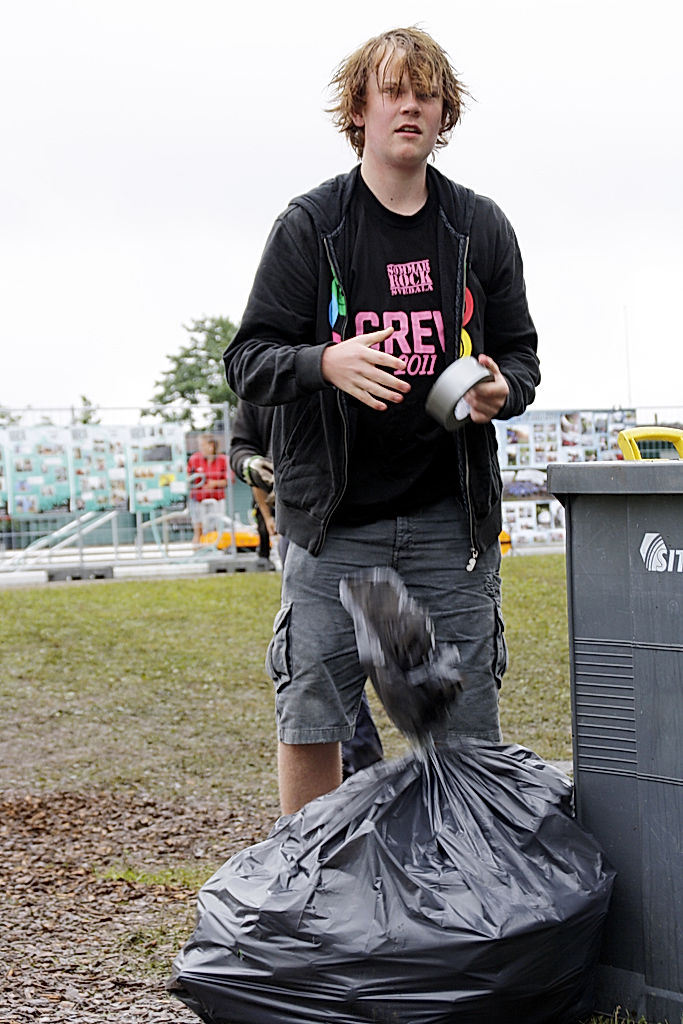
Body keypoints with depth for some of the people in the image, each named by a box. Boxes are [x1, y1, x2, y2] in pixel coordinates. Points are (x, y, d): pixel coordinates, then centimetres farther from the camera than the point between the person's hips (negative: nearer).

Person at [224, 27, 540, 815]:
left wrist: (502, 390, -8)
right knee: (309, 726, 1)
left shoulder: (481, 229, 8)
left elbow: (519, 353, 16)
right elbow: (247, 360, -2)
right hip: (334, 521, -2)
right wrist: (325, 364, -22)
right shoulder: (310, 225, 1)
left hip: (451, 519, 2)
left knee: (466, 733, 5)